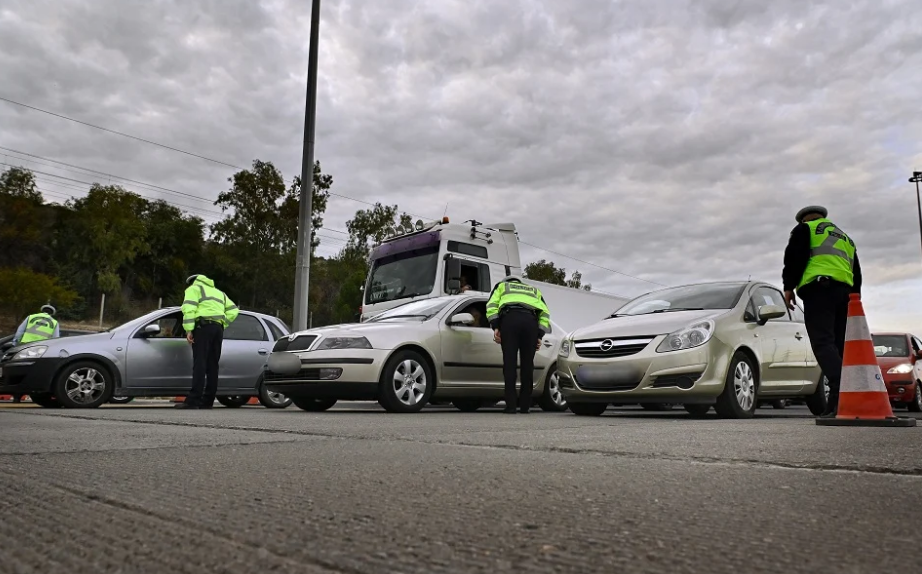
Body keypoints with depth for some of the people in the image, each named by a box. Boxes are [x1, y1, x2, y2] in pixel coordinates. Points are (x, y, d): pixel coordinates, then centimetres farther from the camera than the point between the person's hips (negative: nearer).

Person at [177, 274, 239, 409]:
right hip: (218, 329, 6)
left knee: (199, 364, -12)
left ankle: (193, 400, -18)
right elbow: (233, 310, 20)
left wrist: (189, 330, -12)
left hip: (203, 327, -6)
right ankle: (207, 401, 6)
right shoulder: (218, 292, 31)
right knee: (212, 366, 6)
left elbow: (189, 308, -8)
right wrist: (222, 325, 16)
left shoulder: (193, 288, 10)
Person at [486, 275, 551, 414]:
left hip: (509, 318, -2)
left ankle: (511, 406, -5)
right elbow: (545, 313, 19)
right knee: (527, 364, 8)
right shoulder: (534, 290, 37)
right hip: (531, 320, 2)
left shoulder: (501, 286, 32)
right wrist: (540, 335, 13)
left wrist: (495, 327, 4)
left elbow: (491, 305, 11)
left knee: (509, 363, -1)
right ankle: (525, 406, 10)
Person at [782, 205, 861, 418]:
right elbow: (856, 273, 30)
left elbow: (794, 257, -2)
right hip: (845, 291, 7)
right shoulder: (846, 238, 34)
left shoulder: (805, 229, 13)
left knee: (823, 342, -18)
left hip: (818, 288, -7)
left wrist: (788, 287, -1)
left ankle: (839, 391, -36)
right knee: (839, 344, 5)